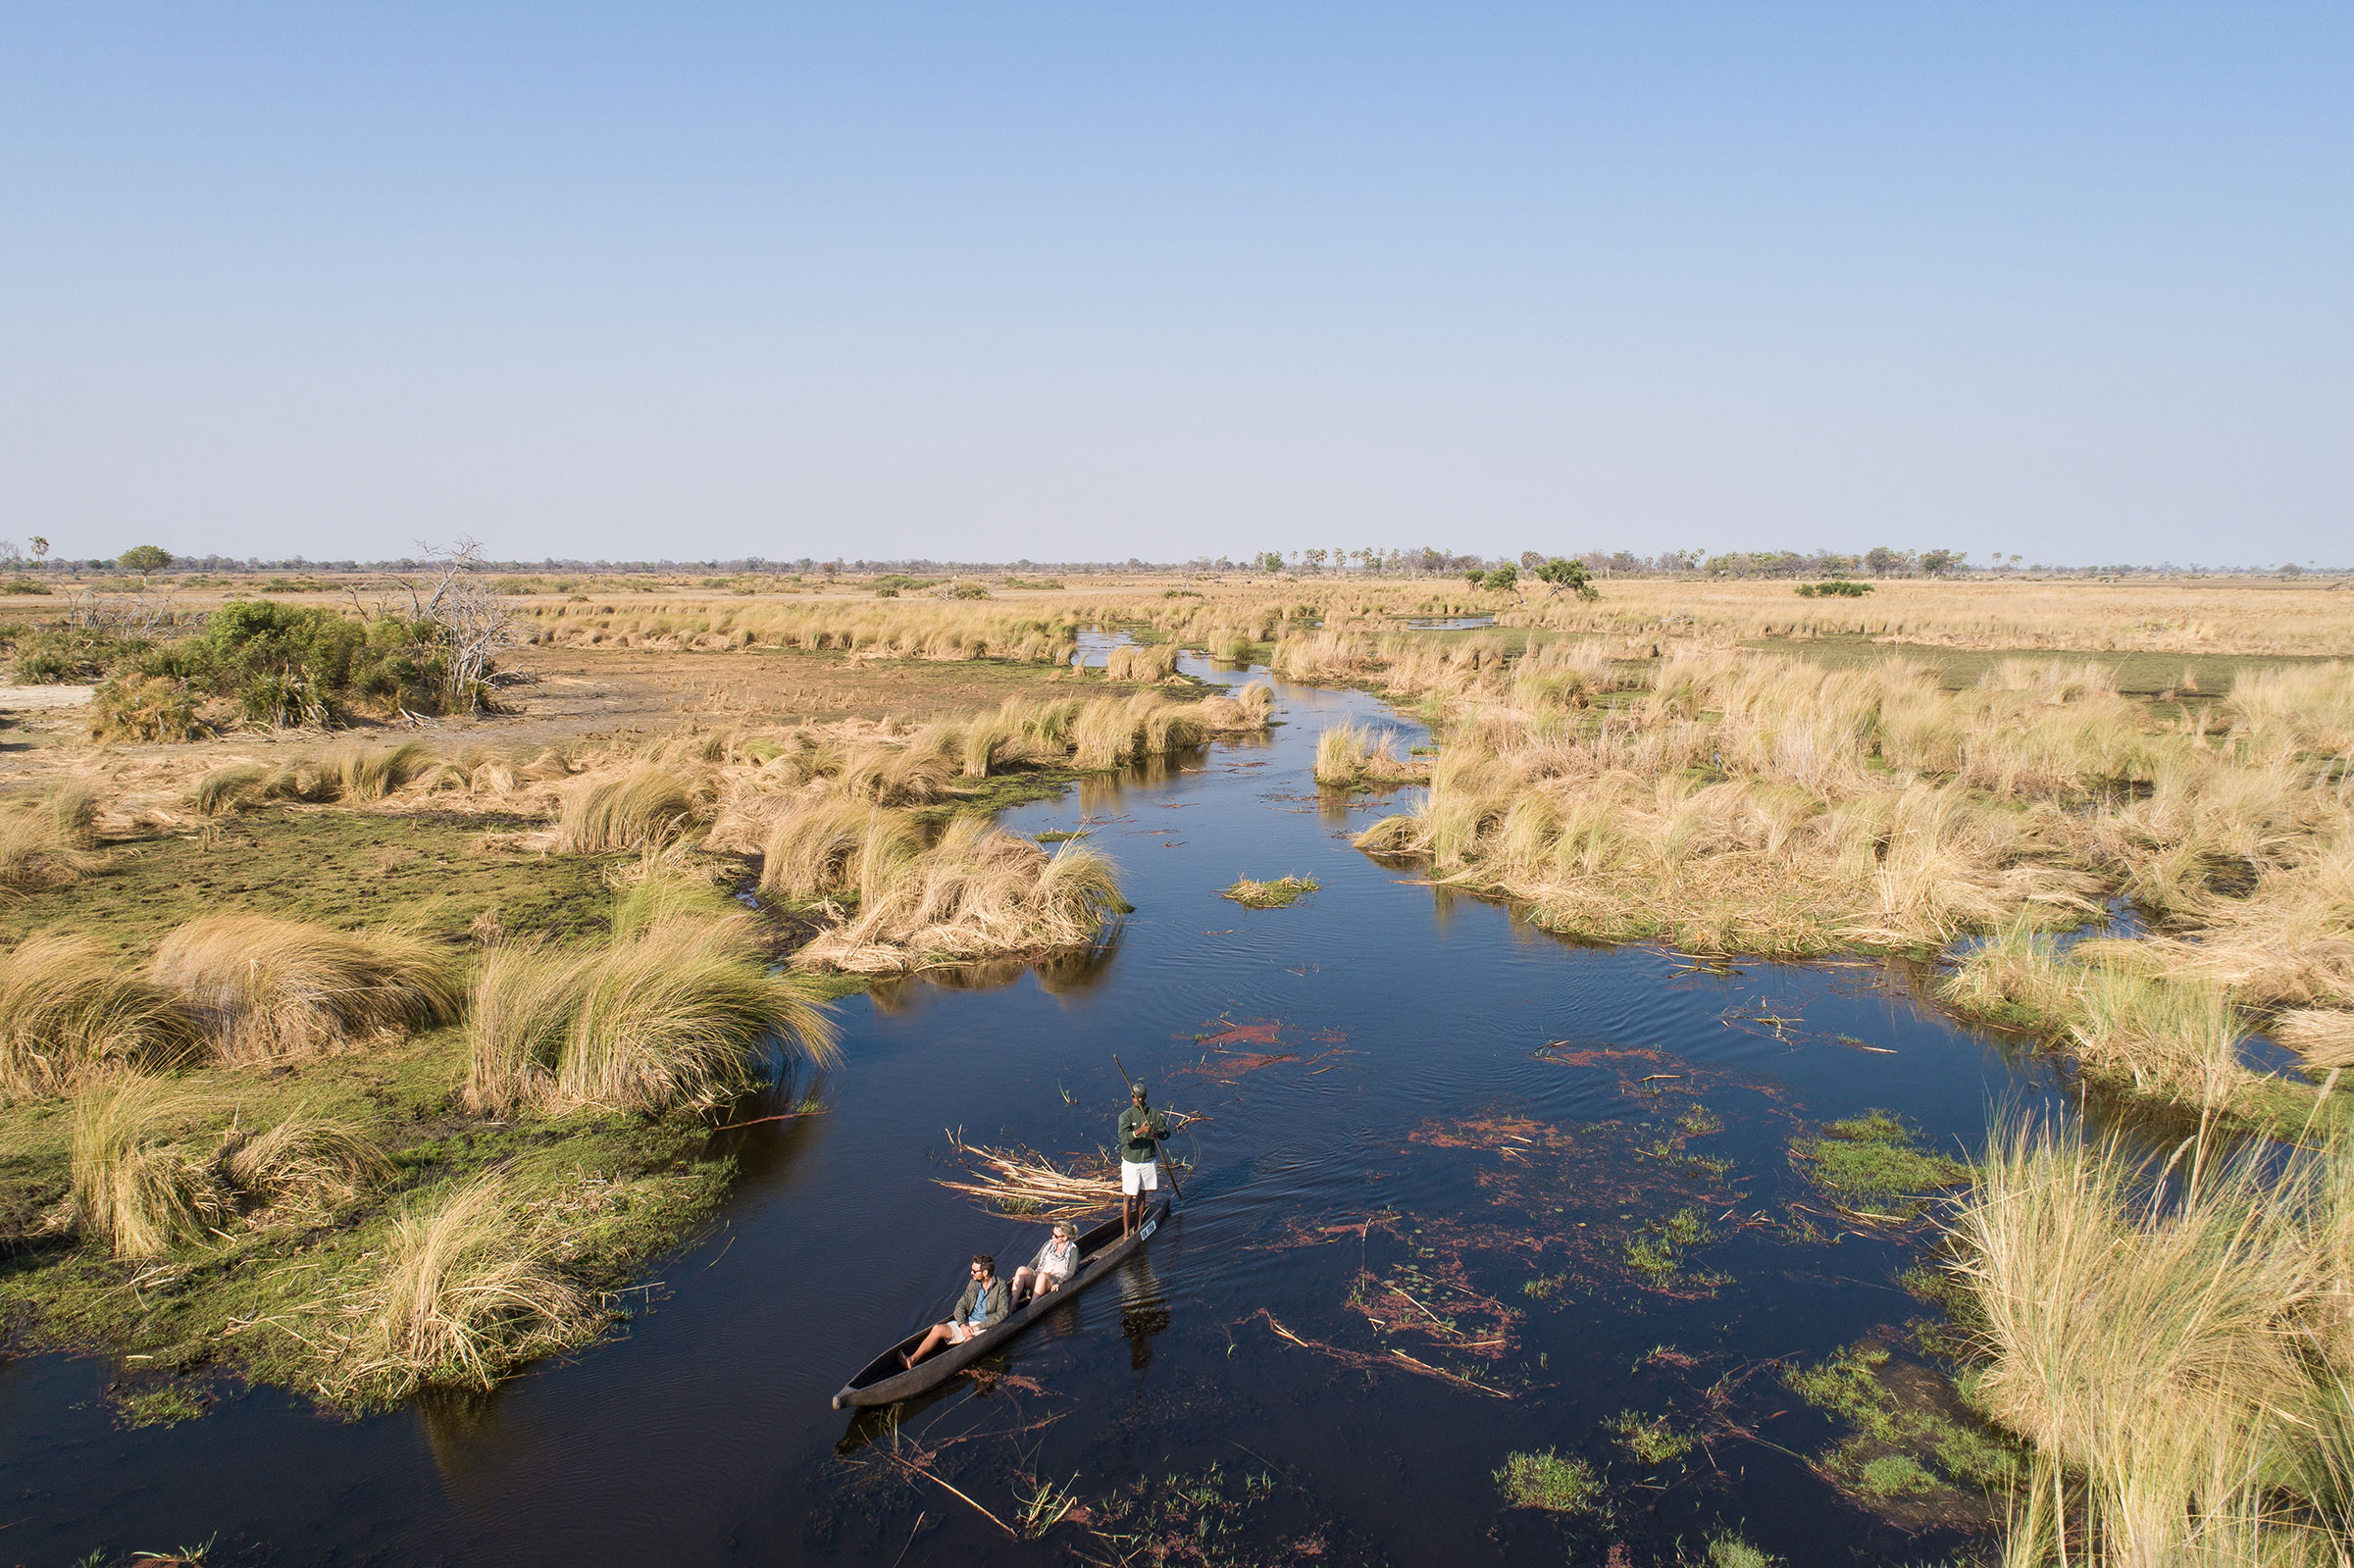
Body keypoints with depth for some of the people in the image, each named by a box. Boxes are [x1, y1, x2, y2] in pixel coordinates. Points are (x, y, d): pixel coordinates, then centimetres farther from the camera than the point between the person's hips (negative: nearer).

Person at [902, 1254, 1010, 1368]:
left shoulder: (1000, 1286, -7)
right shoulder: (973, 1284, 10)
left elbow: (1002, 1313, -13)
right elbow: (961, 1306, 7)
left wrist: (977, 1327, -16)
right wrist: (962, 1325, -14)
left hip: (985, 1326, -5)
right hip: (967, 1323, 5)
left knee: (970, 1341, -37)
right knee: (938, 1328, -16)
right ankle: (913, 1359, -19)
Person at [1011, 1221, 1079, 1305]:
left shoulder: (1072, 1250, 3)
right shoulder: (1049, 1244, 18)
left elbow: (1071, 1272, -7)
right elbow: (1036, 1261, 17)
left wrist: (1058, 1283, -23)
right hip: (1038, 1277, 5)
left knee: (1042, 1275, -38)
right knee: (1021, 1270, -25)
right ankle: (1011, 1306, -36)